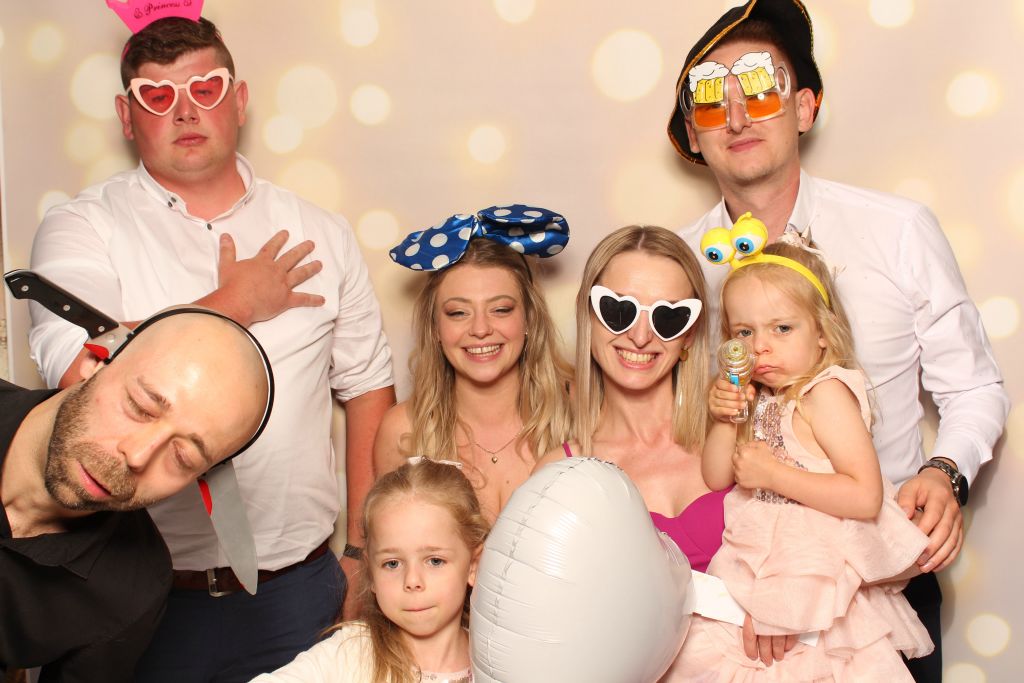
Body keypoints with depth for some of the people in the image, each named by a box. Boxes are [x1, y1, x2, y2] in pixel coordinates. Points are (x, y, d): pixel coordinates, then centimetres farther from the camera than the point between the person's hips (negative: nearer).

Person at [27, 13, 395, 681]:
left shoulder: (321, 236, 4)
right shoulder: (82, 228, -4)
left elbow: (369, 390, 7)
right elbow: (87, 375, -21)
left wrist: (366, 559, 3)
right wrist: (237, 302, -12)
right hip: (147, 598, -2)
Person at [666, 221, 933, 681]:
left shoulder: (825, 392, -15)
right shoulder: (756, 397, 7)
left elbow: (866, 497, -22)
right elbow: (716, 479, 9)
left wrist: (774, 474, -22)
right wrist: (724, 420, -8)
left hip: (815, 586, -7)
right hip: (752, 571, 7)